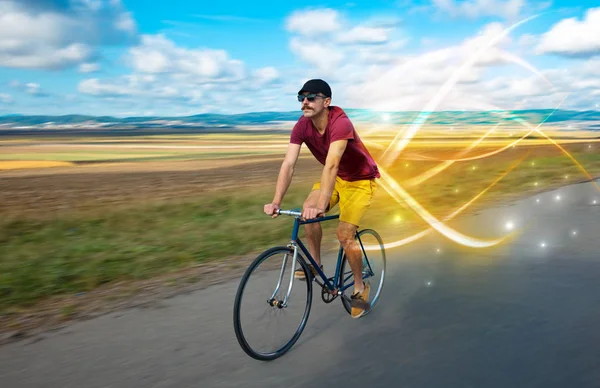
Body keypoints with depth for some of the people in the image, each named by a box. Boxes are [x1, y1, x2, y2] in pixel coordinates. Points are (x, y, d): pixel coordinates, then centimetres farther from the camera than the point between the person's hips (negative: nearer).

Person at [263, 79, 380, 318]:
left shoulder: (340, 123, -34)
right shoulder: (302, 126, -16)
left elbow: (331, 164, -44)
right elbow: (288, 164, -23)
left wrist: (321, 206, -53)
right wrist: (276, 202, -32)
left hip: (360, 179, -6)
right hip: (335, 177, 6)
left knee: (344, 234, -14)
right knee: (307, 209, -15)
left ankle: (360, 287, 9)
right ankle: (314, 262, 8)